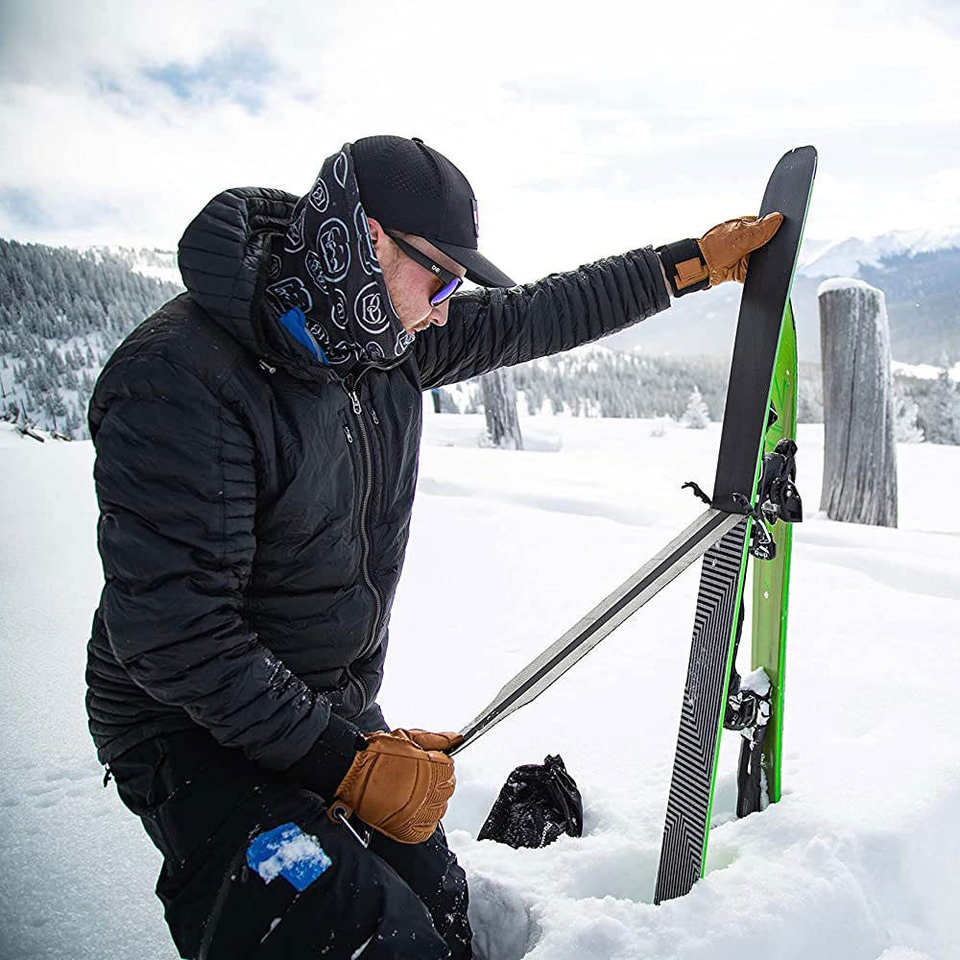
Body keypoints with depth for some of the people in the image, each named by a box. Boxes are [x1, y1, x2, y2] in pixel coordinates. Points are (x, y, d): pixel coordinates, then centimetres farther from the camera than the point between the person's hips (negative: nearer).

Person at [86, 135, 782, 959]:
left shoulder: (385, 339, -3)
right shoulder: (178, 381, -26)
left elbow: (537, 317, 8)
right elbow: (173, 633, -26)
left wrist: (690, 264, 12)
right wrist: (345, 762, -24)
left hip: (339, 714, 7)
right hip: (195, 732, -6)